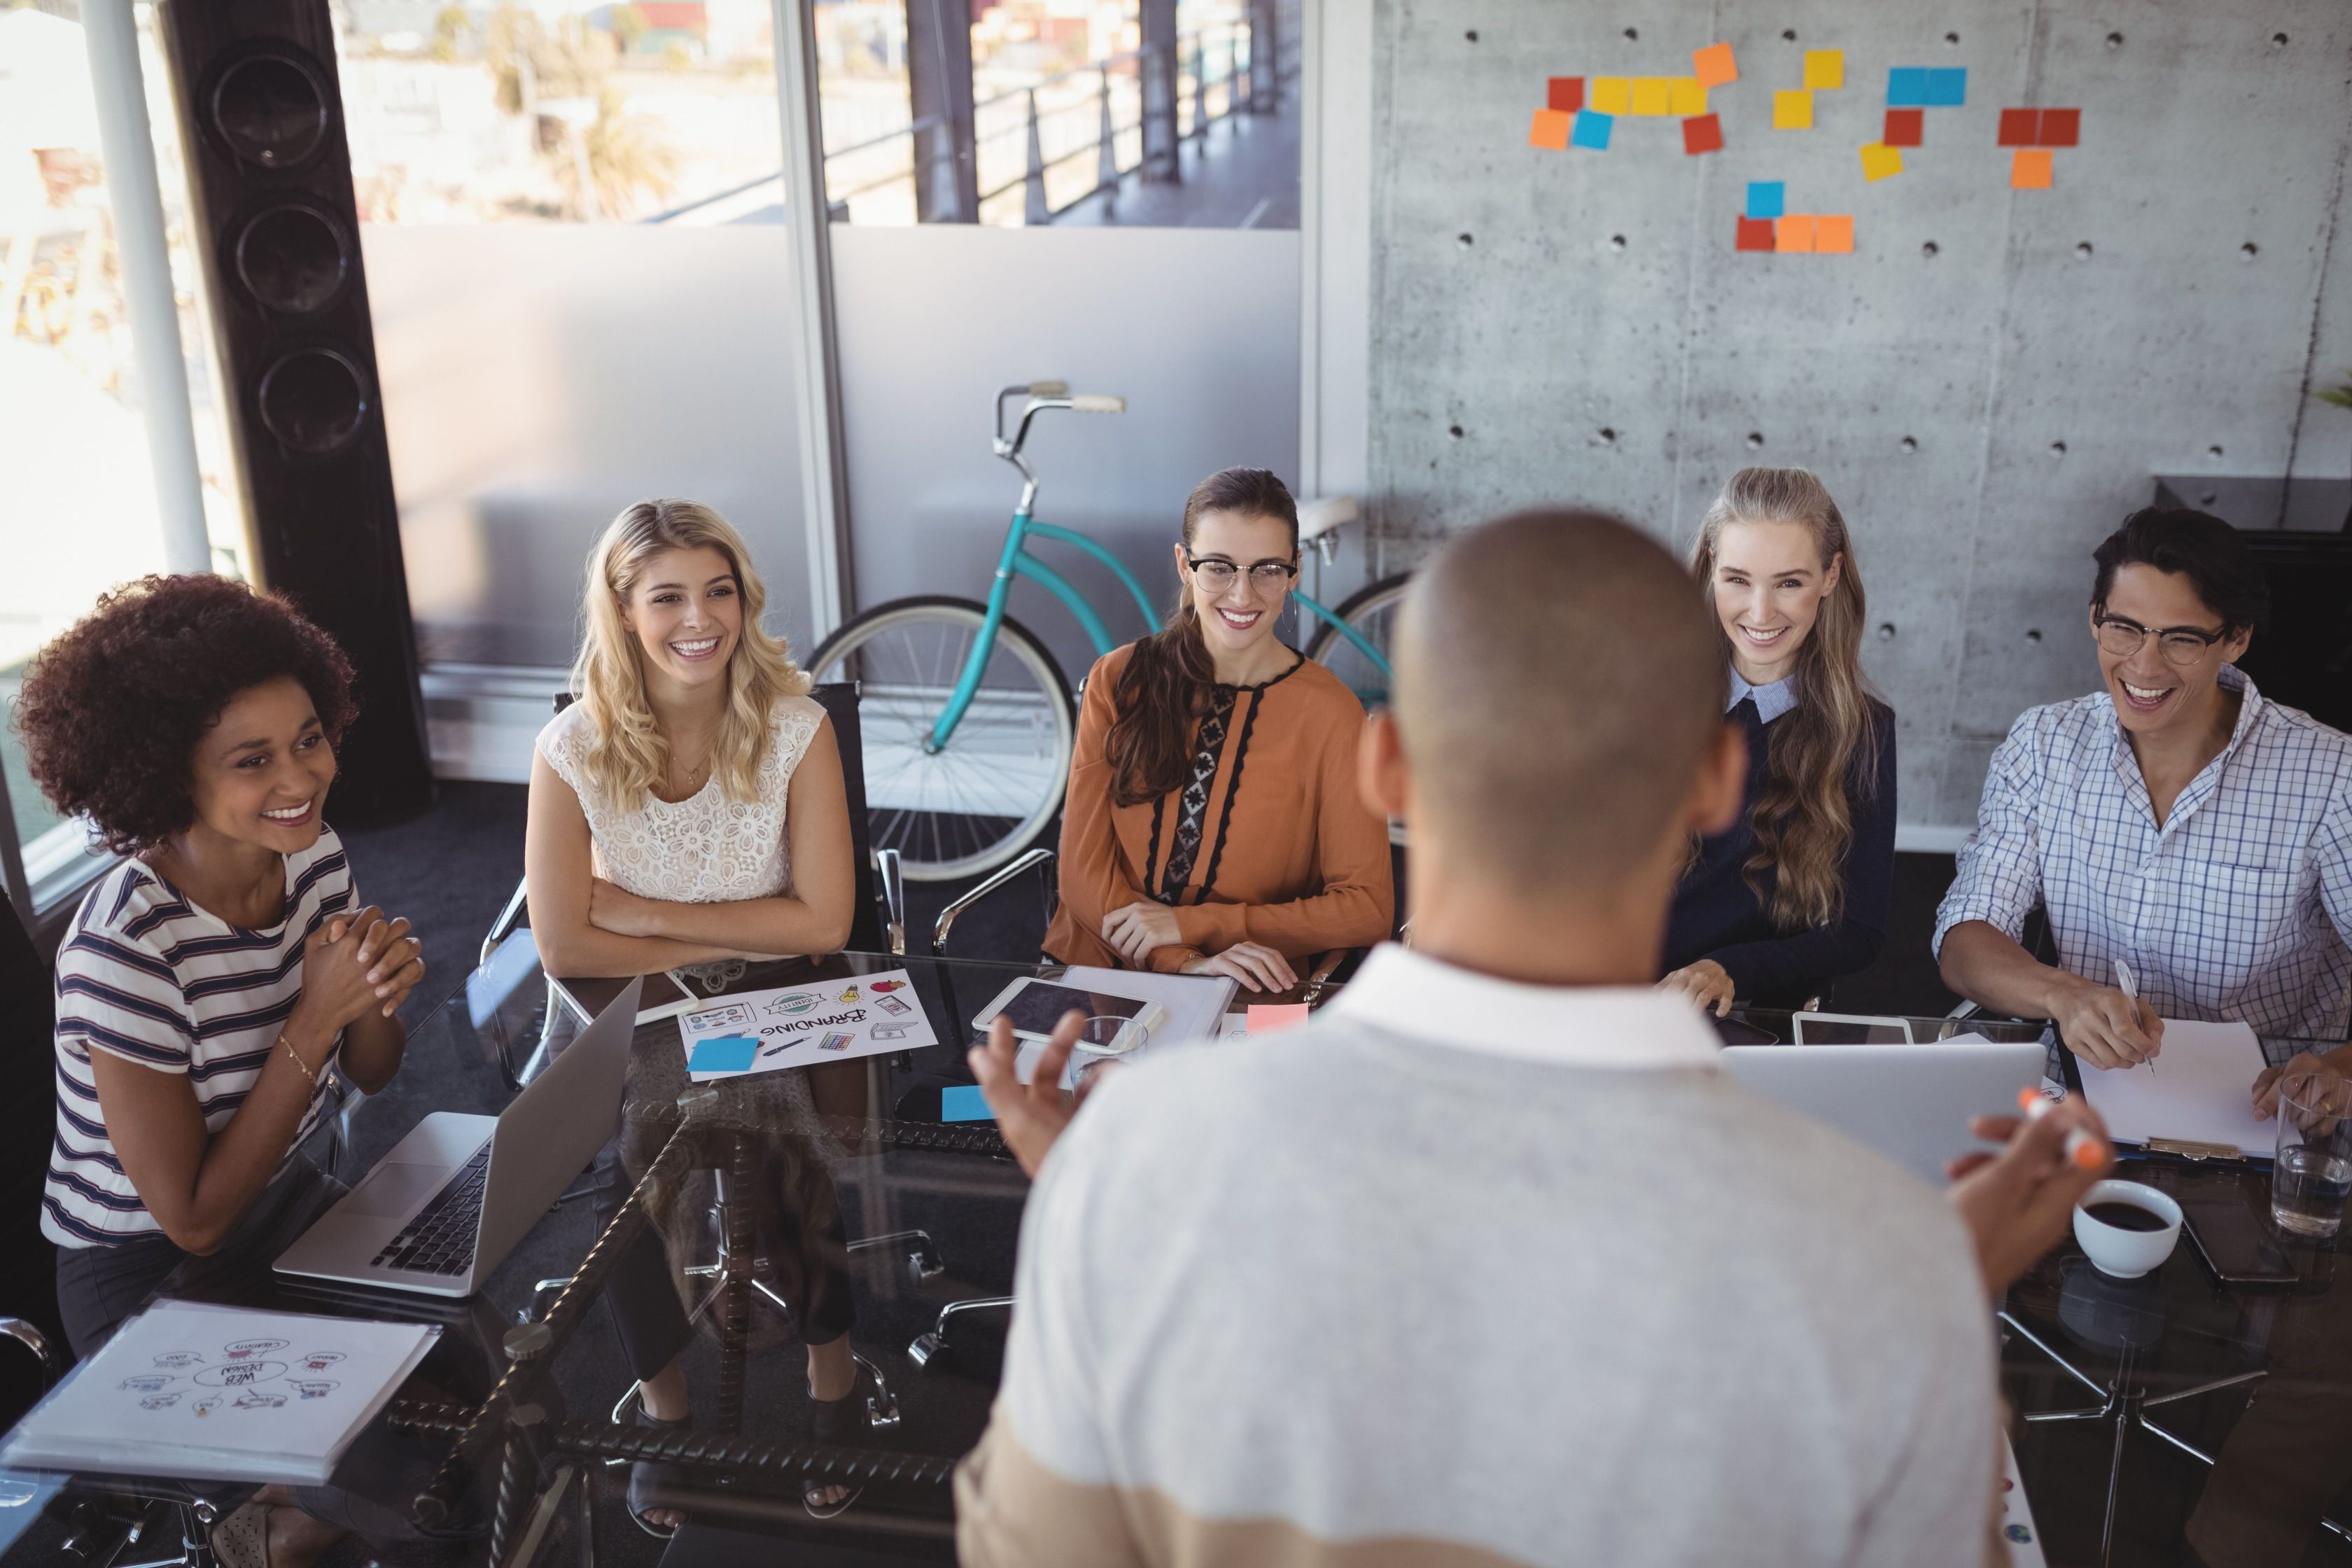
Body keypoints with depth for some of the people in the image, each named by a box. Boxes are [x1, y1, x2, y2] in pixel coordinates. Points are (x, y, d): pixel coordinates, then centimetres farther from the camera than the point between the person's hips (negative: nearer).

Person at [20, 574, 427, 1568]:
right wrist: (314, 1019, -29)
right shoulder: (125, 950, -29)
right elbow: (193, 1219, -23)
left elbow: (371, 1076, 5)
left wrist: (375, 994, -18)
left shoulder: (315, 859, -8)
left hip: (285, 1204, 7)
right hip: (148, 1278, -7)